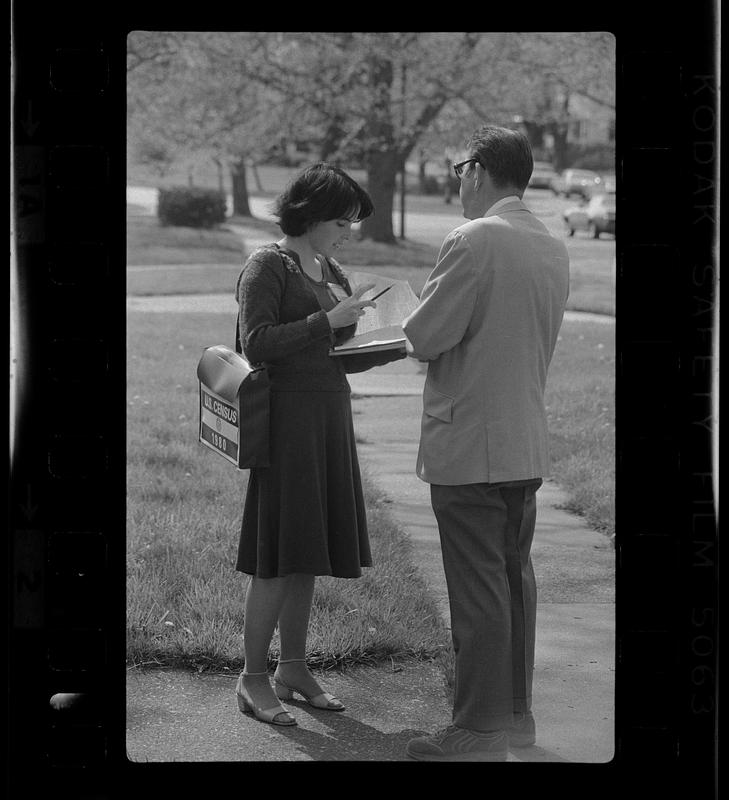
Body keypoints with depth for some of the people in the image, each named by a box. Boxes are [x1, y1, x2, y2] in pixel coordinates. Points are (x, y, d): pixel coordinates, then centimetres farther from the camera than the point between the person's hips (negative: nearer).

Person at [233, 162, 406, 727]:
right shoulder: (268, 266, -7)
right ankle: (253, 678, 0)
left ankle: (294, 667, 19)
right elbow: (257, 342, -17)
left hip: (330, 418, 8)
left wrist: (402, 346, 4)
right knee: (279, 557, -7)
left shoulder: (331, 272, 16)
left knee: (308, 553, 11)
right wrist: (329, 320, -20)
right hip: (288, 418, -8)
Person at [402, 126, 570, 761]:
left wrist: (414, 330, 6)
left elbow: (426, 337, -16)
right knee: (515, 578, 16)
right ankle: (516, 709, 25)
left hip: (468, 444, -8)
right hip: (527, 442, 8)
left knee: (478, 589, -4)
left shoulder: (472, 243, -17)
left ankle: (481, 732, 1)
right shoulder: (555, 250, 9)